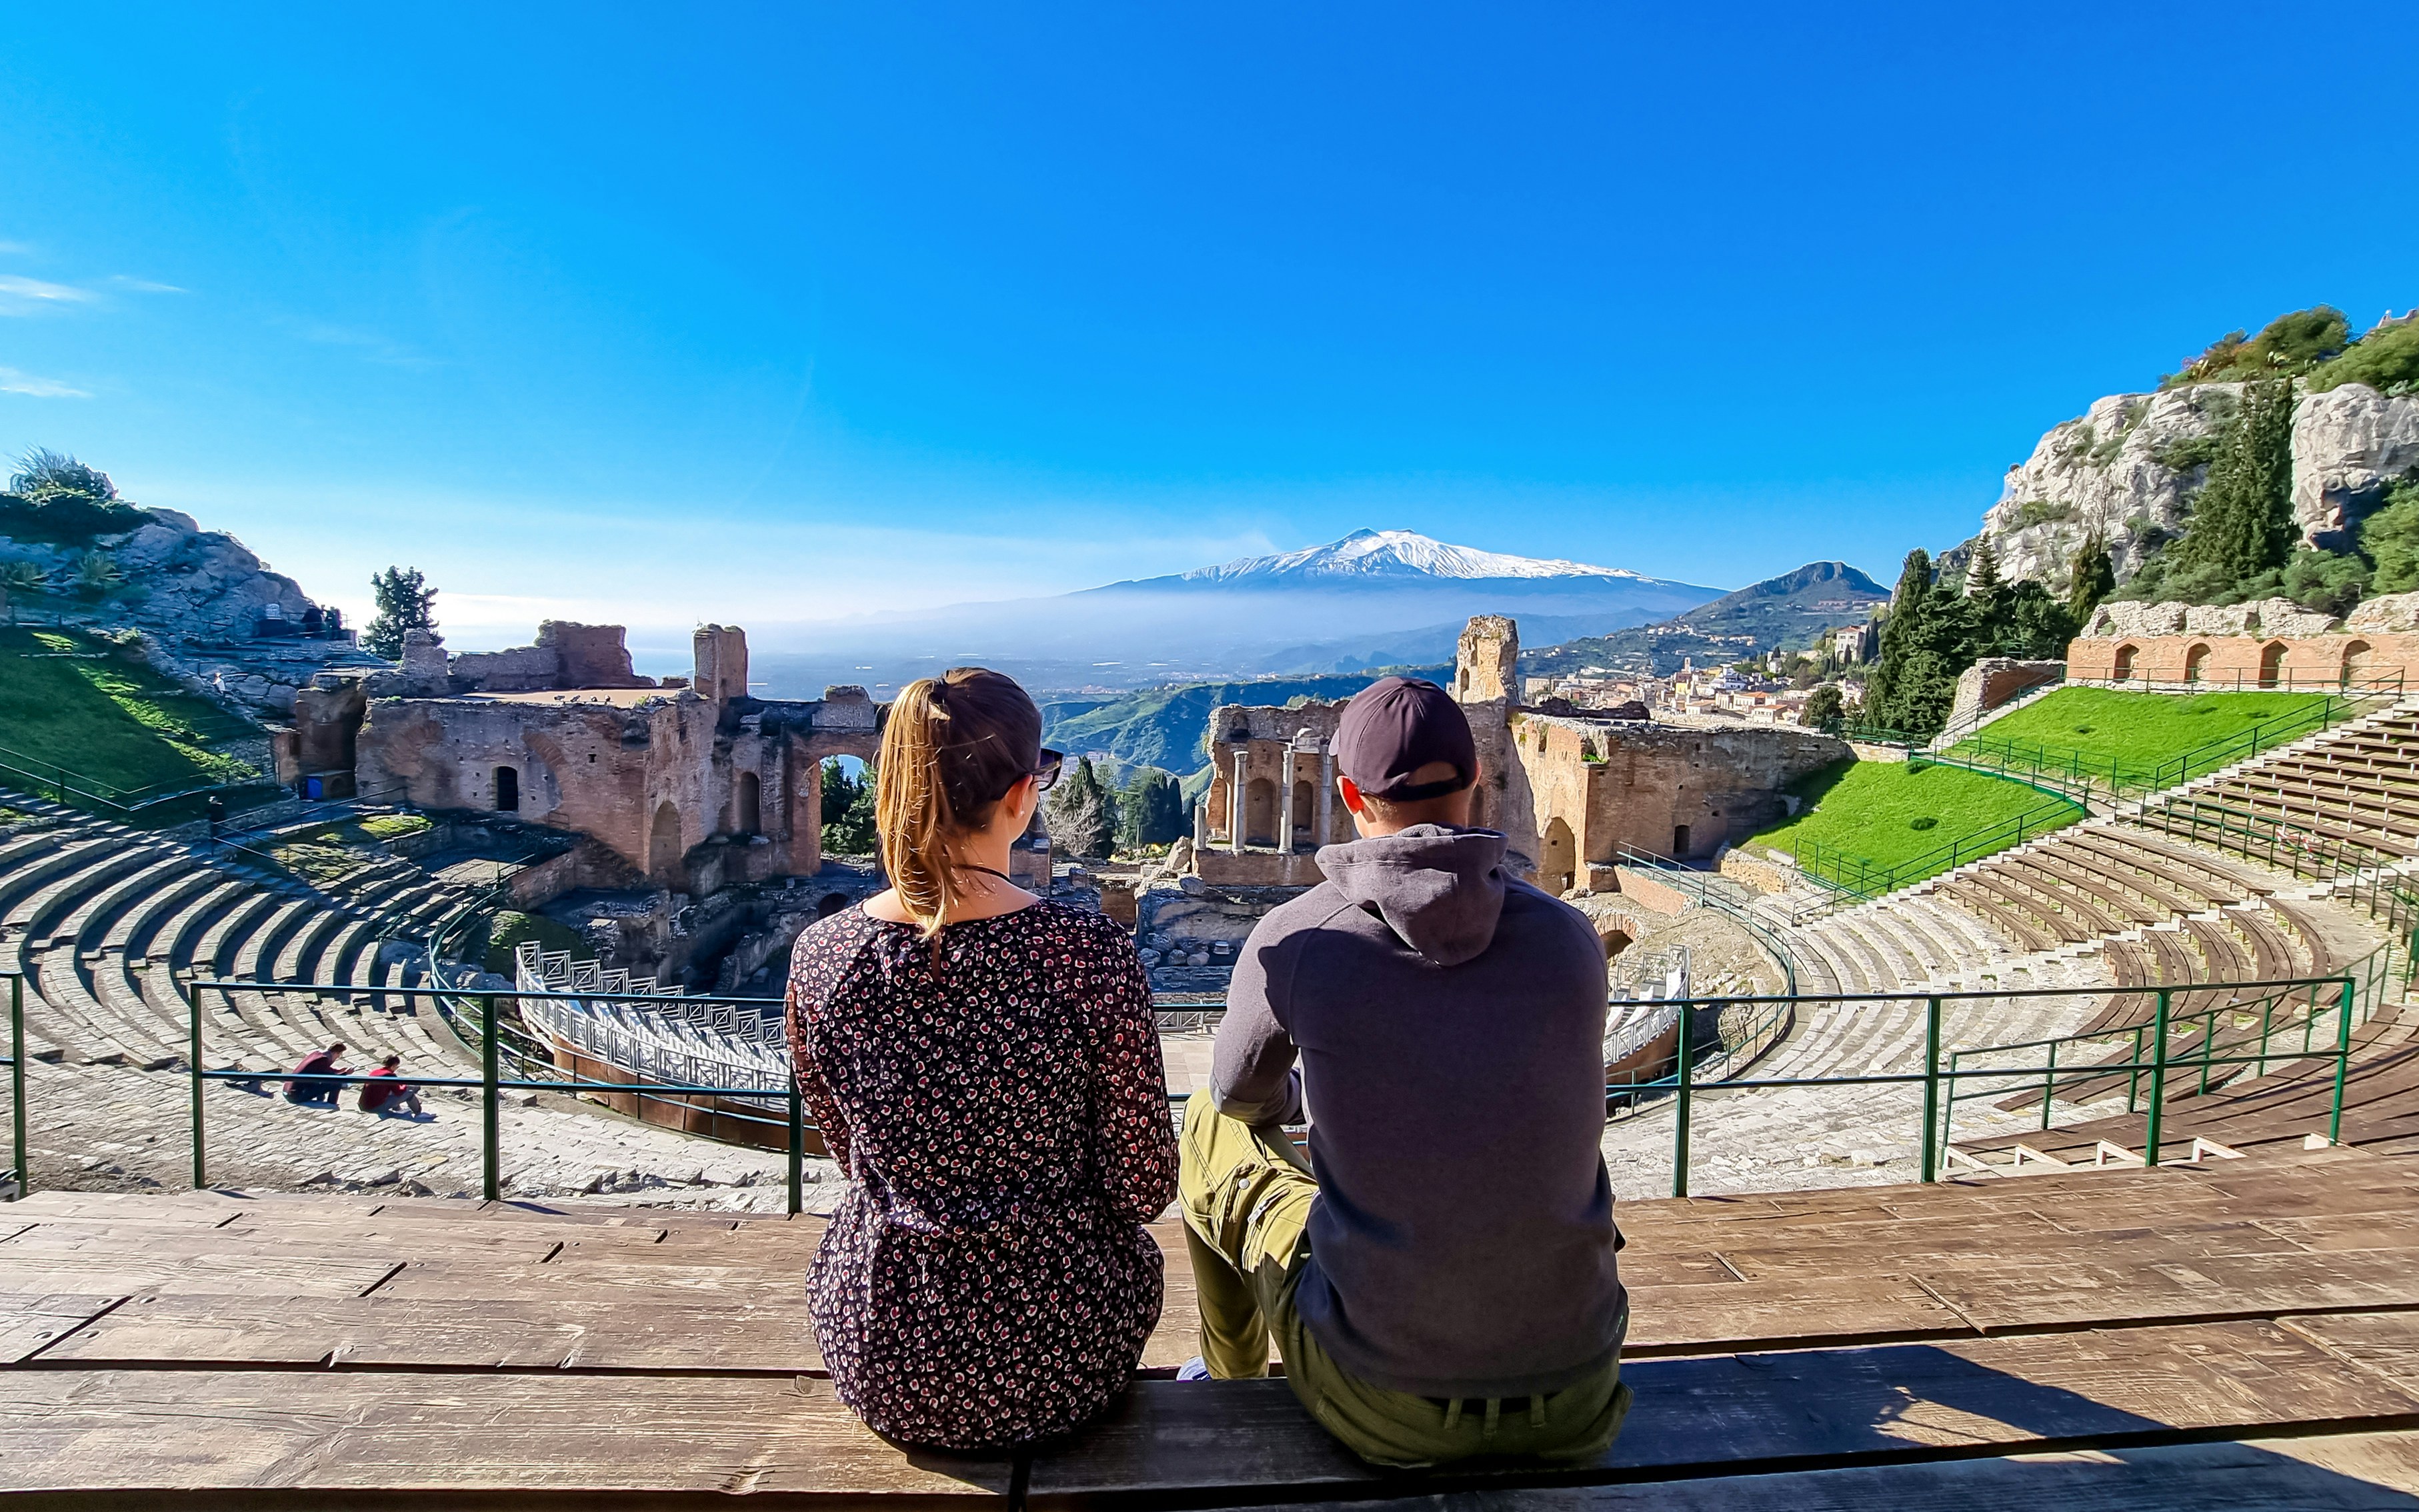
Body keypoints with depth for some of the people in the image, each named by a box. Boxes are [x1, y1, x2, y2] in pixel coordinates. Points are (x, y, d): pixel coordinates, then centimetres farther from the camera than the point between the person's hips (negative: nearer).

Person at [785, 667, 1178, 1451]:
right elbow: (1144, 1189, -13)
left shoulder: (820, 956, -14)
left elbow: (852, 1153, 3)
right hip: (1054, 1369, -2)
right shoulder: (1091, 955, -24)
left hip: (876, 1364, 3)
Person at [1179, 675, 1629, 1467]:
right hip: (1575, 1397, 3)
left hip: (1385, 1403, -2)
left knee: (1212, 1125, 19)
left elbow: (1243, 1095, 8)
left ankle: (1230, 1380, 45)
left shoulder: (1294, 940, -14)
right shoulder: (1572, 938, -7)